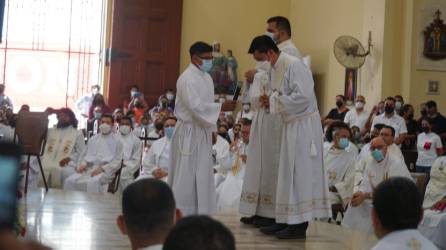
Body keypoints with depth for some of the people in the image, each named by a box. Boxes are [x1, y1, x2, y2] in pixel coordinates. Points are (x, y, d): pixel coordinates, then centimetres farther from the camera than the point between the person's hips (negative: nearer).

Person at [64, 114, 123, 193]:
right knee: (69, 181, -23)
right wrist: (82, 164, 2)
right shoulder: (92, 139, 24)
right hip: (88, 169, 5)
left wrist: (102, 169, -14)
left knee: (92, 183, -38)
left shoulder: (116, 140, 8)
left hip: (105, 171, -5)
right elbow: (84, 155, 26)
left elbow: (117, 162, 0)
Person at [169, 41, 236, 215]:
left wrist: (212, 130, 14)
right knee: (186, 176, -5)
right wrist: (221, 107, -24)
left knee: (203, 175, 10)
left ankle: (198, 213, 16)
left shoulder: (207, 78, 14)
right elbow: (196, 106, -23)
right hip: (189, 133, -9)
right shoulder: (187, 79, -14)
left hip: (203, 131, 9)